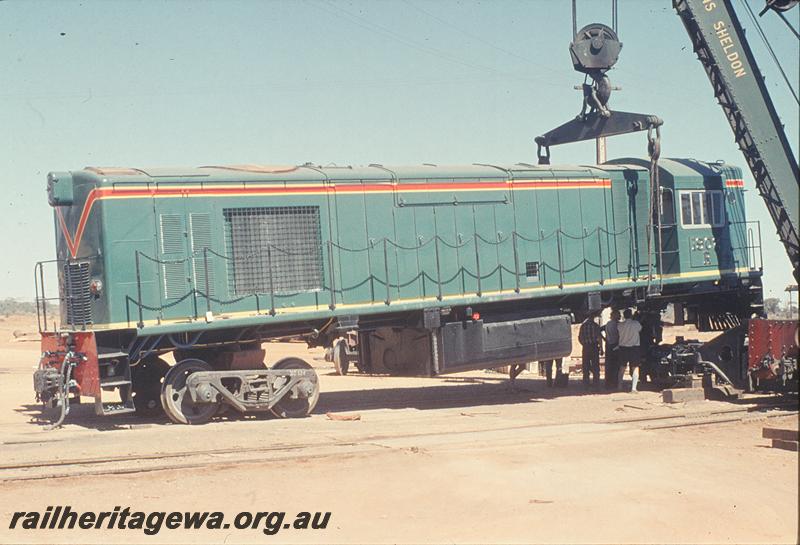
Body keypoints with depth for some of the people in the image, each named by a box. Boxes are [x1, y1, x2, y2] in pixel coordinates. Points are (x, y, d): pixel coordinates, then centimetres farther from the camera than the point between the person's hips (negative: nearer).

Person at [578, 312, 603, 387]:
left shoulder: (583, 325, 3)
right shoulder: (595, 325, -7)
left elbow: (579, 338, 5)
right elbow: (599, 337, -10)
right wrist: (601, 348, -6)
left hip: (585, 347, 3)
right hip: (594, 347, -3)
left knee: (586, 365, 8)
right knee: (595, 365, 5)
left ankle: (586, 383, 9)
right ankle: (596, 382, 3)